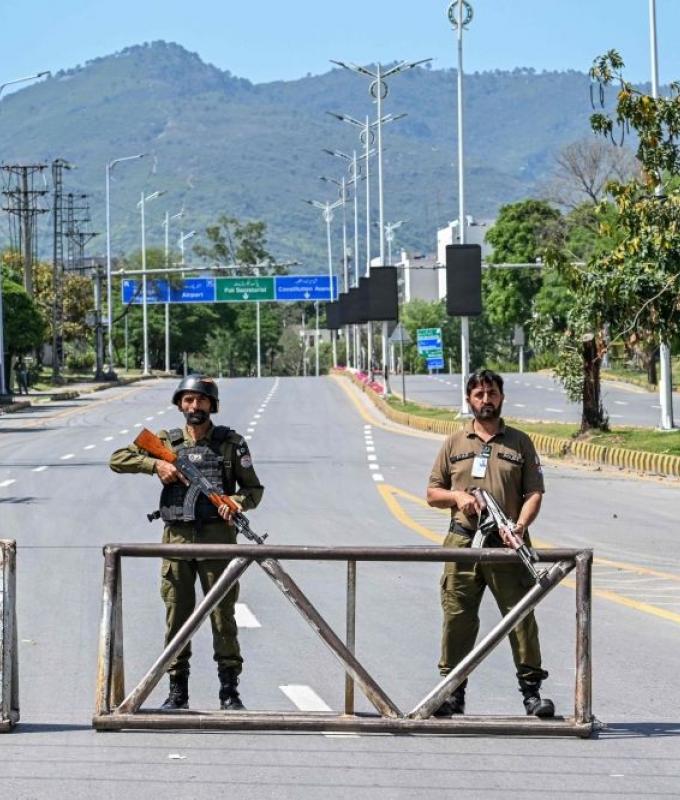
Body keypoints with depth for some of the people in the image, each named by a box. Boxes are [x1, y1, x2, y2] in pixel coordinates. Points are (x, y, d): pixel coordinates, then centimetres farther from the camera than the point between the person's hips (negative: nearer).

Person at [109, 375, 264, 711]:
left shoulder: (231, 442, 5)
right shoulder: (166, 442, 9)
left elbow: (254, 489, 7)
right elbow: (117, 459, 7)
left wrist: (237, 501, -14)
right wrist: (155, 464, -7)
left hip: (217, 537, -2)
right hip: (177, 538, 2)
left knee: (223, 615, -1)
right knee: (176, 616, 4)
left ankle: (229, 691, 5)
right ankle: (178, 691, 11)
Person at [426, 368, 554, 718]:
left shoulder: (520, 442, 9)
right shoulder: (454, 443, 13)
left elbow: (534, 492, 3)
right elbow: (432, 493, 16)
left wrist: (521, 524, -15)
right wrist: (457, 496, -6)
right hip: (463, 541, 1)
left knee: (521, 616, -4)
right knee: (458, 617, 1)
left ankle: (531, 691, 0)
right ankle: (453, 692, 9)